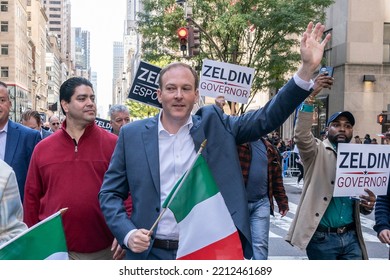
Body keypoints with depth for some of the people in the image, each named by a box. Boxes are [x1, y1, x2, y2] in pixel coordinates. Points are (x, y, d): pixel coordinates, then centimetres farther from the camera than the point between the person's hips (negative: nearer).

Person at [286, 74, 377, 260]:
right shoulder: (317, 152, -1)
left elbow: (362, 207, 17)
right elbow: (301, 135, -24)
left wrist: (368, 206, -8)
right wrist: (310, 96, -31)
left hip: (351, 237, 4)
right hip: (321, 237, -4)